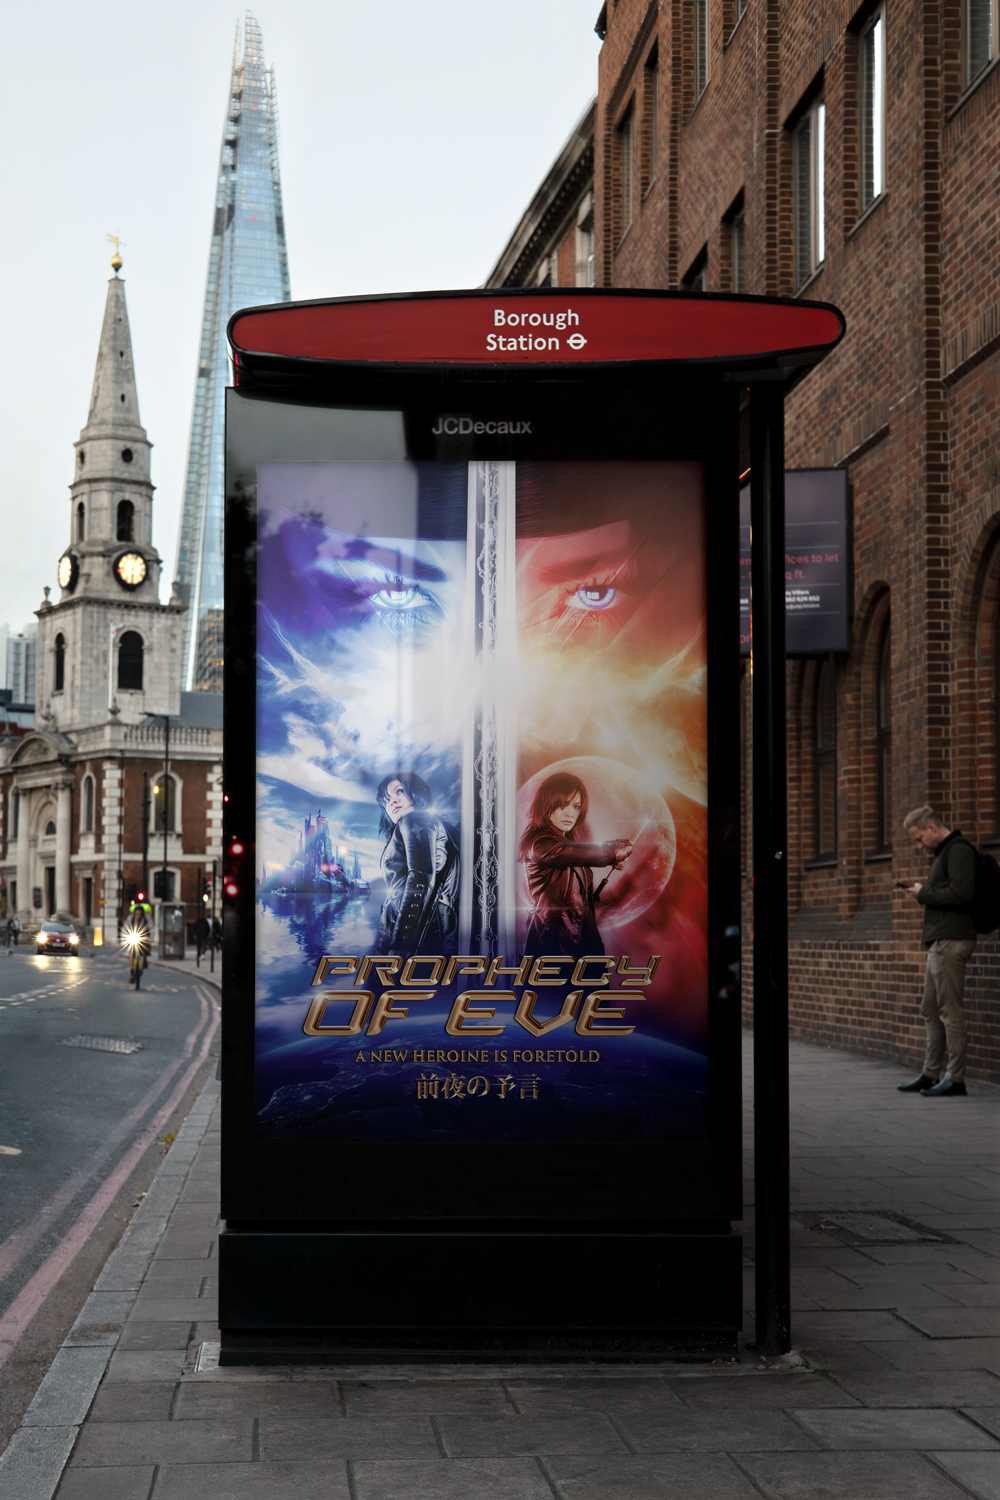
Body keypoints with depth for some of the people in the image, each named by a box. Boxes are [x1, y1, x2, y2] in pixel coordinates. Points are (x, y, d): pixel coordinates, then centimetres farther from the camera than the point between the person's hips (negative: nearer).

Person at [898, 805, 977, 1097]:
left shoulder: (959, 851, -10)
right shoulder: (942, 853, 21)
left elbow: (960, 894, -21)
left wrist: (924, 893, -10)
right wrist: (925, 893, 5)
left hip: (951, 941, -10)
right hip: (939, 942, 10)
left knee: (949, 1010, -8)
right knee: (930, 1010, 12)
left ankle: (955, 1078, -4)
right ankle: (930, 1074, 17)